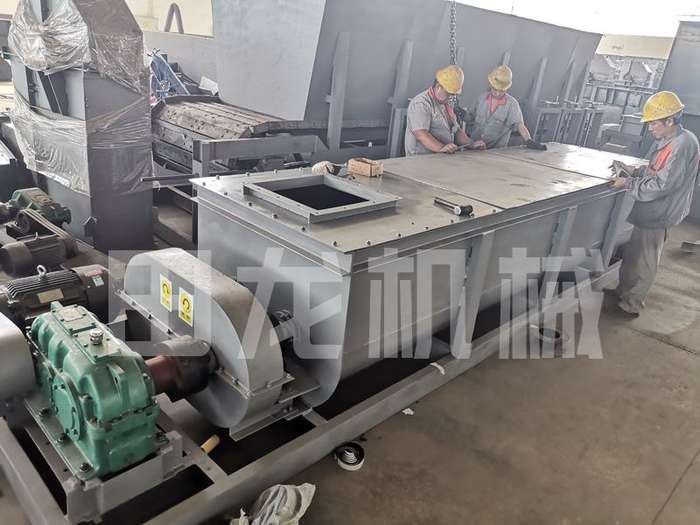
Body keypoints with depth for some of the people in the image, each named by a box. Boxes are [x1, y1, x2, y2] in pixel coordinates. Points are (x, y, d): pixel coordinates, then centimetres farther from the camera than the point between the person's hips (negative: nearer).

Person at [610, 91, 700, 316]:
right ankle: (623, 291, 35)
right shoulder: (666, 141, 7)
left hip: (658, 215, -9)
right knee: (631, 254, 20)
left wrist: (628, 184, -18)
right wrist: (627, 170, 1)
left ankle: (631, 304, 17)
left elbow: (661, 185, -25)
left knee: (644, 262, 4)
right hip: (648, 210, 9)